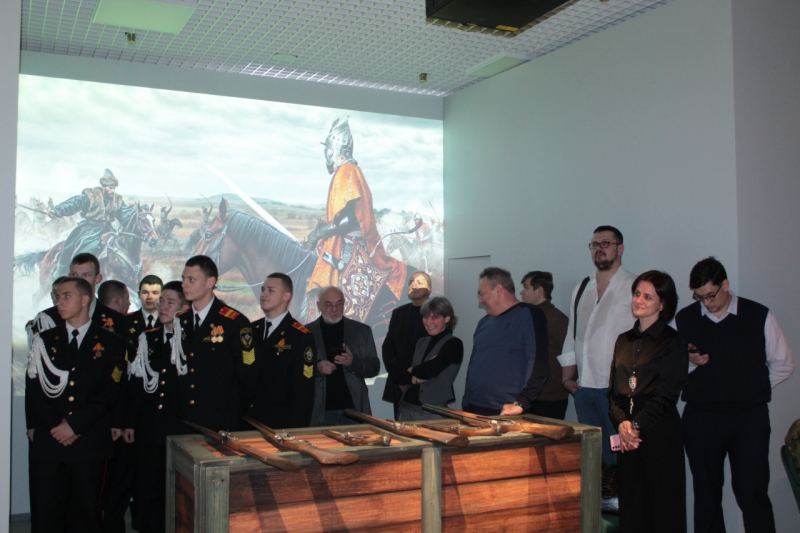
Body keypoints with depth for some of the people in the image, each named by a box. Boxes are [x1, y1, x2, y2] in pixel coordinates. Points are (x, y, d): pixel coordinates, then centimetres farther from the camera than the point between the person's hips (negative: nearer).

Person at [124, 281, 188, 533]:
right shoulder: (147, 338, 9)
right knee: (147, 492, 11)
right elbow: (136, 384, 11)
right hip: (148, 429, 4)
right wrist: (129, 422, 9)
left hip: (181, 429, -4)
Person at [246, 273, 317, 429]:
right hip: (248, 421, 5)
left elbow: (304, 390, -10)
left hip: (281, 424, -5)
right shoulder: (251, 330, 8)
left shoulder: (301, 337, -9)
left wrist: (295, 431, -14)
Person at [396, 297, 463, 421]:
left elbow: (431, 370, -17)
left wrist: (412, 370, 1)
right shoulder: (422, 342, 14)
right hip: (406, 407, 6)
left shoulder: (453, 344, -5)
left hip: (433, 412, -6)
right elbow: (401, 376, 8)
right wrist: (414, 379, -12)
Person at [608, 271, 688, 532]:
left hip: (659, 432, -5)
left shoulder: (671, 342, -3)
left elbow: (665, 395, -9)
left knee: (664, 507, 1)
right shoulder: (624, 340, 14)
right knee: (631, 504, 8)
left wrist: (638, 425, -15)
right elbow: (613, 390, 11)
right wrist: (622, 422, -5)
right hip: (627, 434, 5)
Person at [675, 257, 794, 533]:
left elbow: (783, 364, 12)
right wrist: (690, 362, -8)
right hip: (700, 418, 2)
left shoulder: (760, 316, 2)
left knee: (752, 492, -6)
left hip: (749, 419, -2)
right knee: (706, 492, 9)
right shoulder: (683, 319, 5)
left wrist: (751, 388, 6)